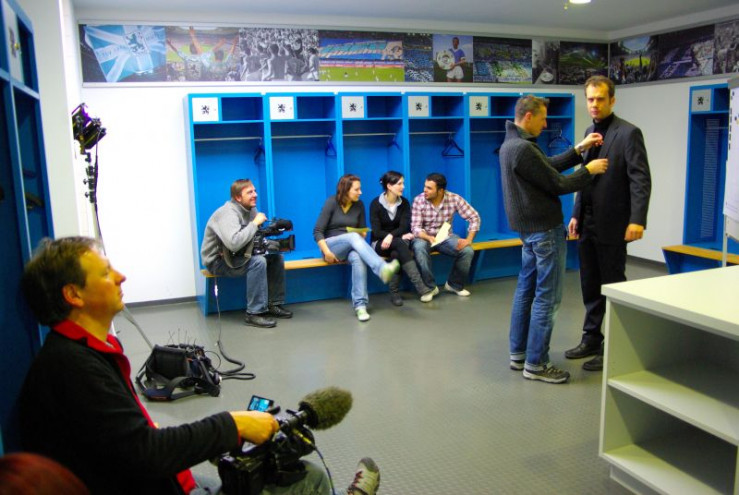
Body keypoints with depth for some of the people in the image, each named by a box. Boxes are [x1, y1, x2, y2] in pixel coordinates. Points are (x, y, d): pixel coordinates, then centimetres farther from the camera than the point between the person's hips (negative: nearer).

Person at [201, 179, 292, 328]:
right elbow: (234, 243, -40)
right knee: (257, 262, -30)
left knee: (276, 256, -3)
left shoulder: (250, 209, 2)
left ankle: (274, 304, 4)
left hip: (235, 256, 9)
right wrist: (255, 223, -30)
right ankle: (255, 313, -23)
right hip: (218, 261, -9)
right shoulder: (228, 213, -25)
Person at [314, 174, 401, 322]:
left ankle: (360, 305, -41)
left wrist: (362, 235, -11)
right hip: (331, 245, -3)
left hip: (351, 246, 3)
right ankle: (382, 269, -55)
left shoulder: (359, 205, 4)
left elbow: (363, 231, 13)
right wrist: (326, 252, -22)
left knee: (358, 258, -36)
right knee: (353, 237, -36)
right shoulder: (331, 202, -8)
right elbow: (317, 231, -10)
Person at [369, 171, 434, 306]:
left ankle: (394, 293, -32)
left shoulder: (404, 202, 1)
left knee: (396, 253, -35)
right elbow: (376, 232, -13)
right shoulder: (376, 203, -9)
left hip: (397, 242, 3)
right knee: (399, 243, -36)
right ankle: (421, 288, -43)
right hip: (380, 243, -3)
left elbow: (404, 227, -8)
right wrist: (401, 236, -22)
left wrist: (391, 236, -29)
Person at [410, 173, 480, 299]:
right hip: (424, 237, -2)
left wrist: (469, 239, -20)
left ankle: (454, 284, 2)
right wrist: (429, 238, -39)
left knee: (467, 251, -23)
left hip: (445, 237, 2)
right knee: (419, 248, -36)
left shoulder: (454, 199, -12)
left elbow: (474, 217, -9)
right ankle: (430, 287, -18)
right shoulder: (419, 200, -15)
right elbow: (415, 228, -19)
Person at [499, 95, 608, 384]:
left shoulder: (511, 144, 11)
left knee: (526, 290, 15)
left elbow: (550, 166, 15)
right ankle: (535, 364, 4)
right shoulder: (523, 149, -21)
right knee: (546, 298, -3)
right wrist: (589, 171, -1)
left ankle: (518, 354, 23)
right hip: (545, 230, -10)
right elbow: (557, 184, -15)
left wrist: (579, 149, 11)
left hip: (528, 229, 11)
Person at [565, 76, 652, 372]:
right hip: (588, 224, 7)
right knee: (590, 286, 14)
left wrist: (637, 220, -23)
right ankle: (592, 339, 27)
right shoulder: (591, 132, 13)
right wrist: (577, 214, 14)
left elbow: (641, 179, -14)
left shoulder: (628, 133, -9)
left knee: (613, 286, 3)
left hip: (612, 225, -7)